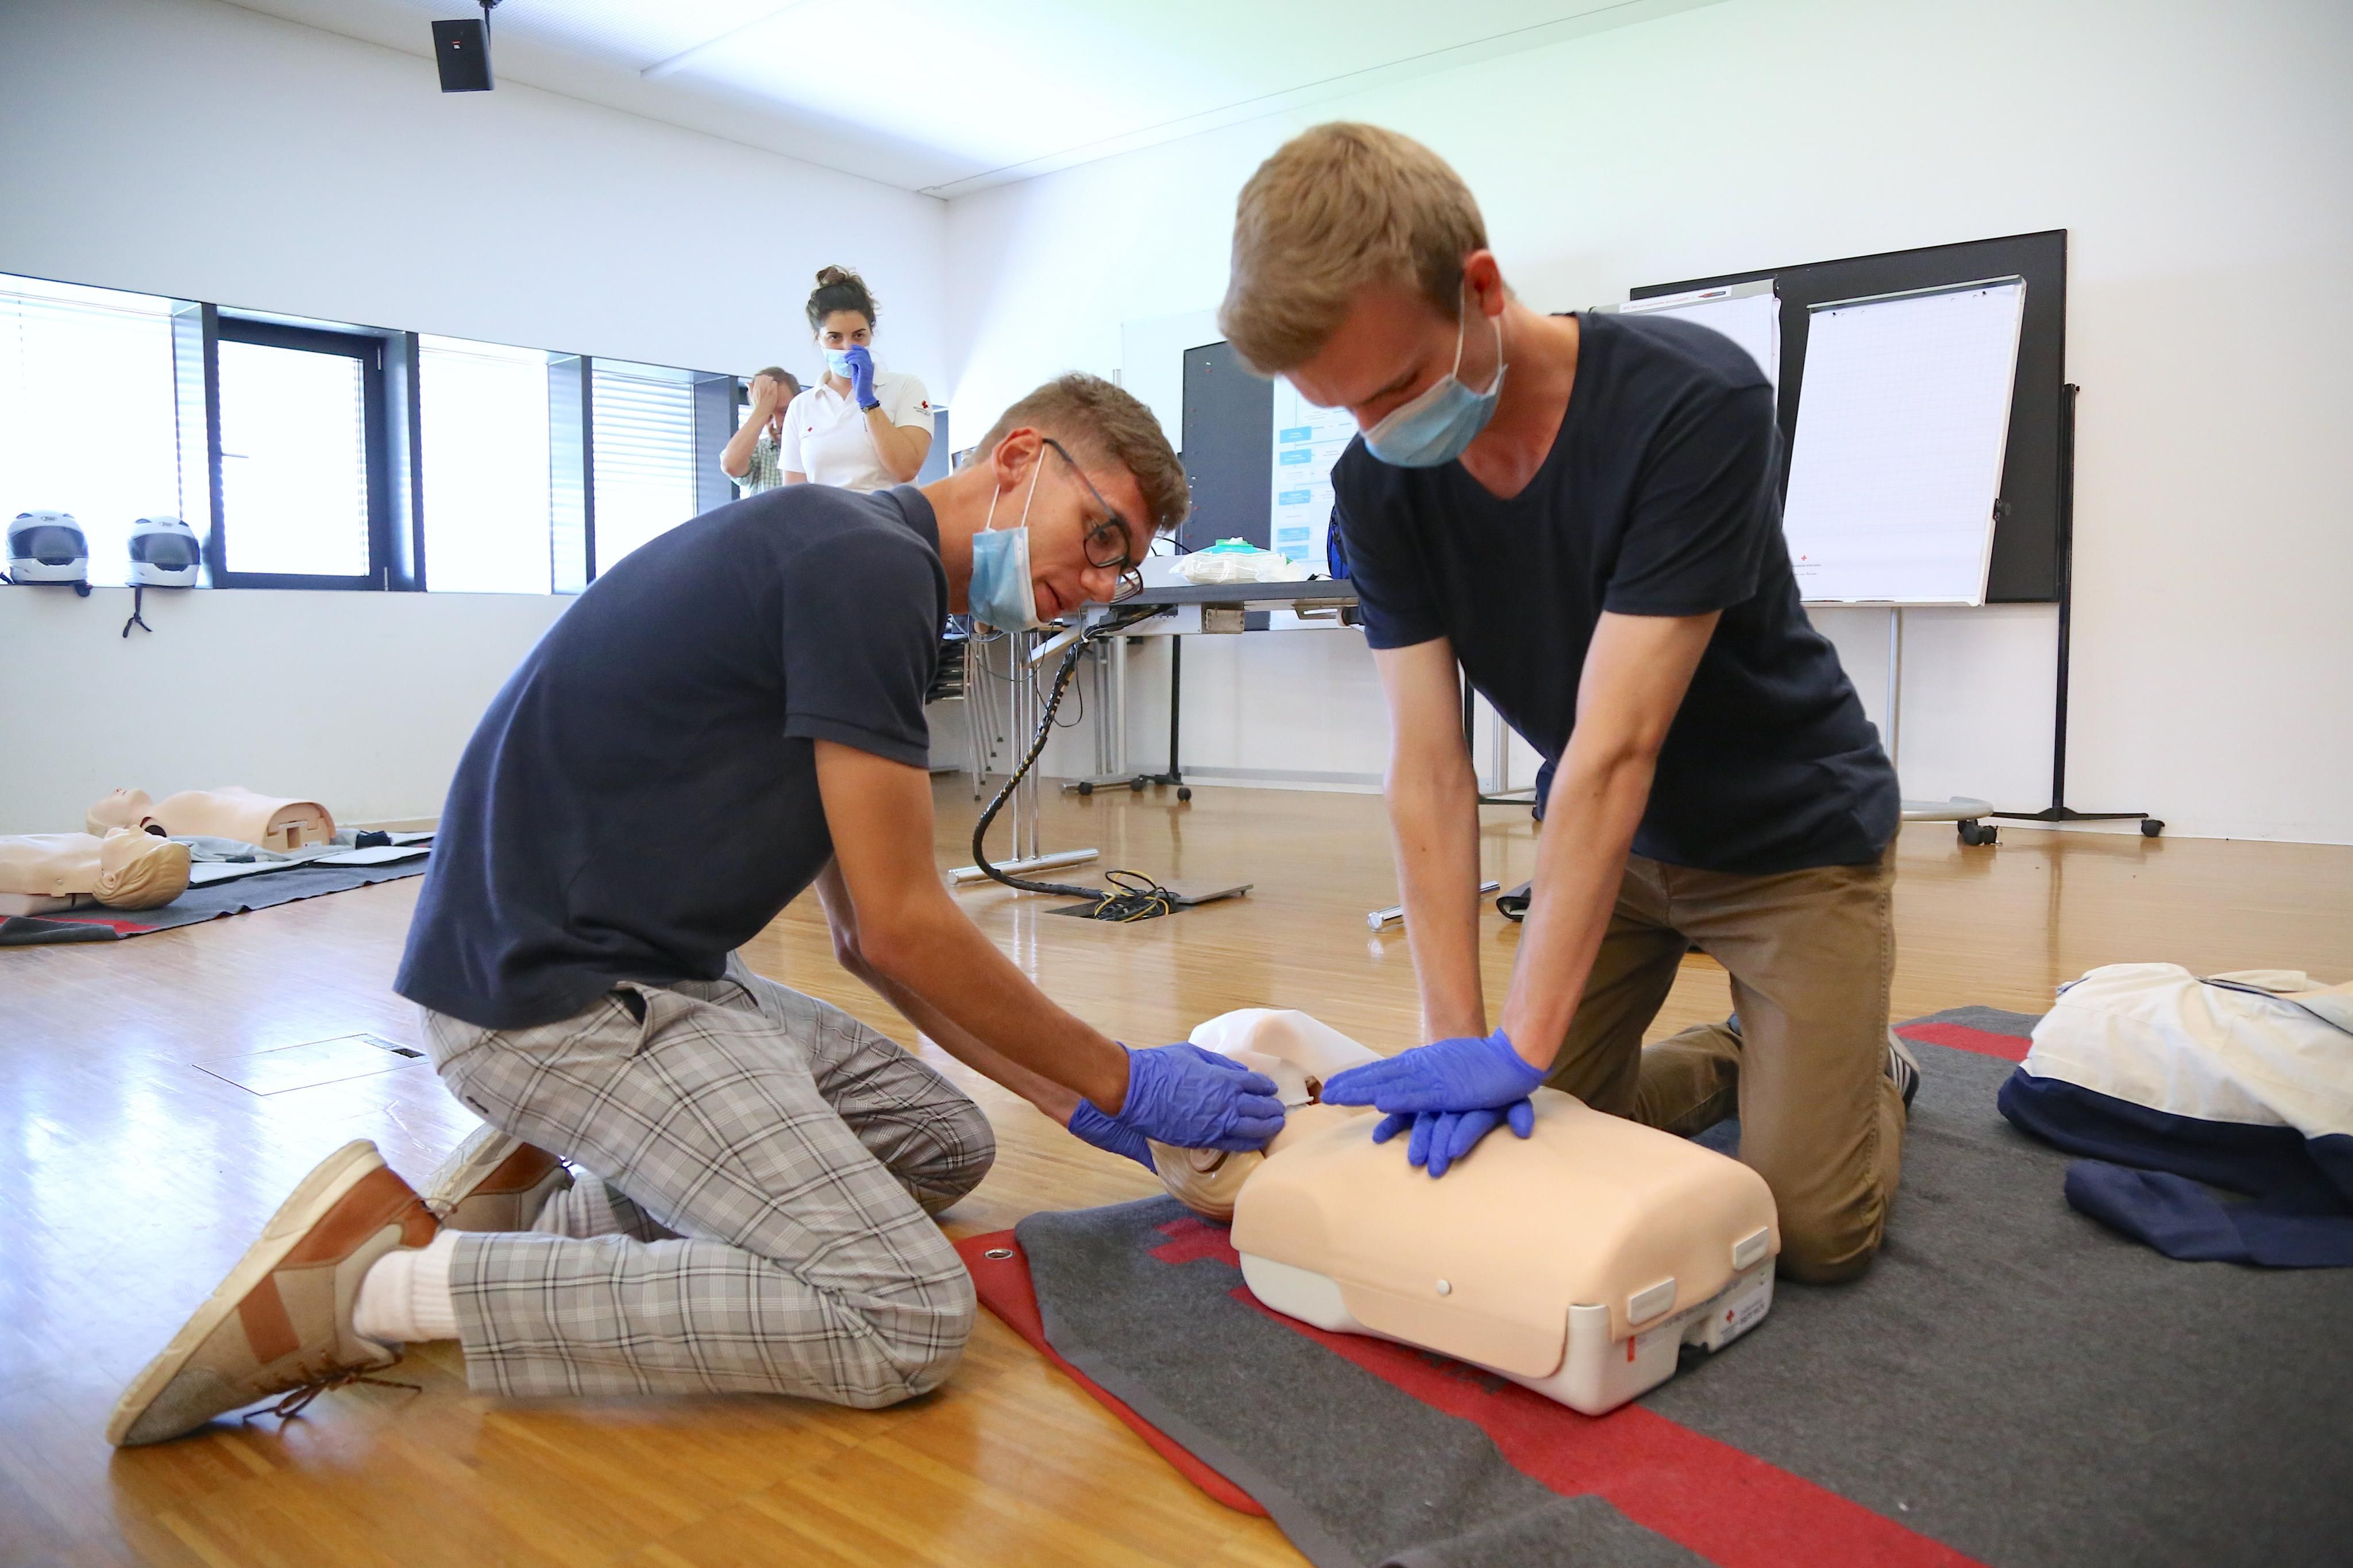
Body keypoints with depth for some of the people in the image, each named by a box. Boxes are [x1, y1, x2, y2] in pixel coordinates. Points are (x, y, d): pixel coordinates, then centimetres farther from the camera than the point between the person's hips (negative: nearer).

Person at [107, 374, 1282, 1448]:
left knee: (945, 1145, 15)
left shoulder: (863, 578, 15)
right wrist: (1121, 1085, -3)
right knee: (908, 1321, -16)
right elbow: (901, 928, -15)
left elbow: (865, 938, 15)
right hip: (554, 992, -10)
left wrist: (1075, 1104, 12)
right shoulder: (867, 562, -16)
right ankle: (385, 1284, -10)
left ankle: (547, 1194, 9)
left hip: (648, 974, 11)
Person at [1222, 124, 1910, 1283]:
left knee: (1812, 1229, -6)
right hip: (1607, 837, 5)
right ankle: (1726, 1062, 30)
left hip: (1791, 834, -4)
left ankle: (1870, 1070, 26)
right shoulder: (1380, 486, -15)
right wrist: (1454, 1041, -24)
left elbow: (1614, 749, -35)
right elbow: (1428, 769, -18)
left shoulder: (1694, 404, -31)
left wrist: (1518, 1047, -34)